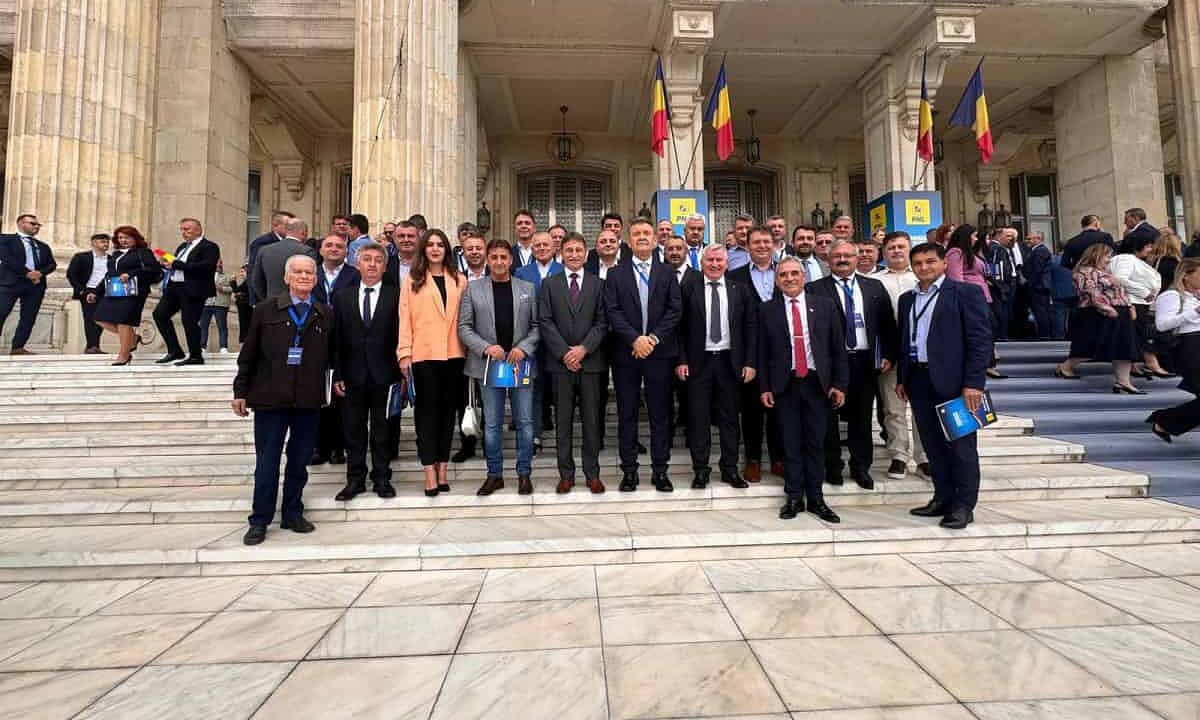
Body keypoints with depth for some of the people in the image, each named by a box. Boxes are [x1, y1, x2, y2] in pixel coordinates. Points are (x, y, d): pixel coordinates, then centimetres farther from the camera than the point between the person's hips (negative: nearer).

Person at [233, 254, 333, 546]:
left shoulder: (325, 315, 6)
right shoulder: (266, 309, 3)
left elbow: (330, 357, 7)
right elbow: (248, 353, 4)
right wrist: (241, 391, 3)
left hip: (308, 401, 2)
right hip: (270, 398, -1)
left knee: (300, 461, 10)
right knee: (267, 461, 5)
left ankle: (292, 514, 25)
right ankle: (260, 520, 17)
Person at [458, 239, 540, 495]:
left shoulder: (528, 288, 7)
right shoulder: (473, 289, 5)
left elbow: (536, 326, 5)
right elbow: (464, 327, 2)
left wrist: (523, 348, -11)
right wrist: (486, 347, -12)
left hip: (520, 362, 1)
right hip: (488, 364, 0)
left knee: (525, 422, 4)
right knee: (492, 424, 6)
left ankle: (524, 473, 17)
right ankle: (494, 474, 19)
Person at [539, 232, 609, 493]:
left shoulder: (597, 284, 8)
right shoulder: (550, 284, 8)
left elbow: (602, 322, 1)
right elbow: (545, 322, 0)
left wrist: (584, 348, -12)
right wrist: (564, 352, -9)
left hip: (590, 361, 0)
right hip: (560, 362, 0)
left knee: (592, 420, 4)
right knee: (563, 420, 5)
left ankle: (592, 474, 14)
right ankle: (566, 474, 15)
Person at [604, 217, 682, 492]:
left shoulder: (667, 273, 10)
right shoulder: (615, 274, 7)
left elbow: (675, 310, 1)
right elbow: (612, 312, -3)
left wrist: (653, 338, -12)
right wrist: (634, 339, -14)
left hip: (659, 352, 1)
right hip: (625, 354, 0)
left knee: (660, 413, 5)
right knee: (627, 414, 5)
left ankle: (660, 470, 14)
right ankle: (629, 470, 14)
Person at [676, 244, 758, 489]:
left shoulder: (741, 290, 5)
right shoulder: (688, 289, 1)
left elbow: (751, 327, 4)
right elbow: (680, 327, 0)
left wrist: (750, 362, -3)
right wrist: (681, 360, -7)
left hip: (730, 361, 1)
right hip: (698, 361, -1)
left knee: (729, 417, 9)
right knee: (699, 418, 4)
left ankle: (730, 469, 21)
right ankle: (700, 469, 15)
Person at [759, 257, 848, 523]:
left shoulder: (825, 306, 4)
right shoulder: (767, 311, 3)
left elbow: (838, 348, 4)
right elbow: (762, 353, 3)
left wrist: (839, 384, -1)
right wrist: (764, 387, -2)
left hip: (817, 383, 1)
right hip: (785, 384, 0)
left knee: (816, 443, 7)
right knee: (791, 444, 6)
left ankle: (816, 499, 18)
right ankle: (794, 498, 17)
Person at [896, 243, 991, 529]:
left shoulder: (966, 292, -3)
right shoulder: (907, 299, 15)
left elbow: (980, 340, -9)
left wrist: (973, 382, -15)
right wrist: (902, 378, 13)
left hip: (954, 381, -6)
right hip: (919, 381, 6)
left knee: (961, 445, 1)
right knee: (934, 445, 12)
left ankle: (964, 505, 11)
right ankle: (943, 499, 23)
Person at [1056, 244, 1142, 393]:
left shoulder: (1104, 272, 24)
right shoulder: (1086, 272, -10)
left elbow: (1118, 293, 29)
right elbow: (1093, 296, -19)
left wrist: (1128, 307, 19)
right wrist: (1108, 310, -23)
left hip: (1119, 316, 10)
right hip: (1098, 316, -10)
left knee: (1125, 349, 4)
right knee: (1092, 348, -9)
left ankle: (1122, 382, 5)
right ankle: (1064, 367, 7)